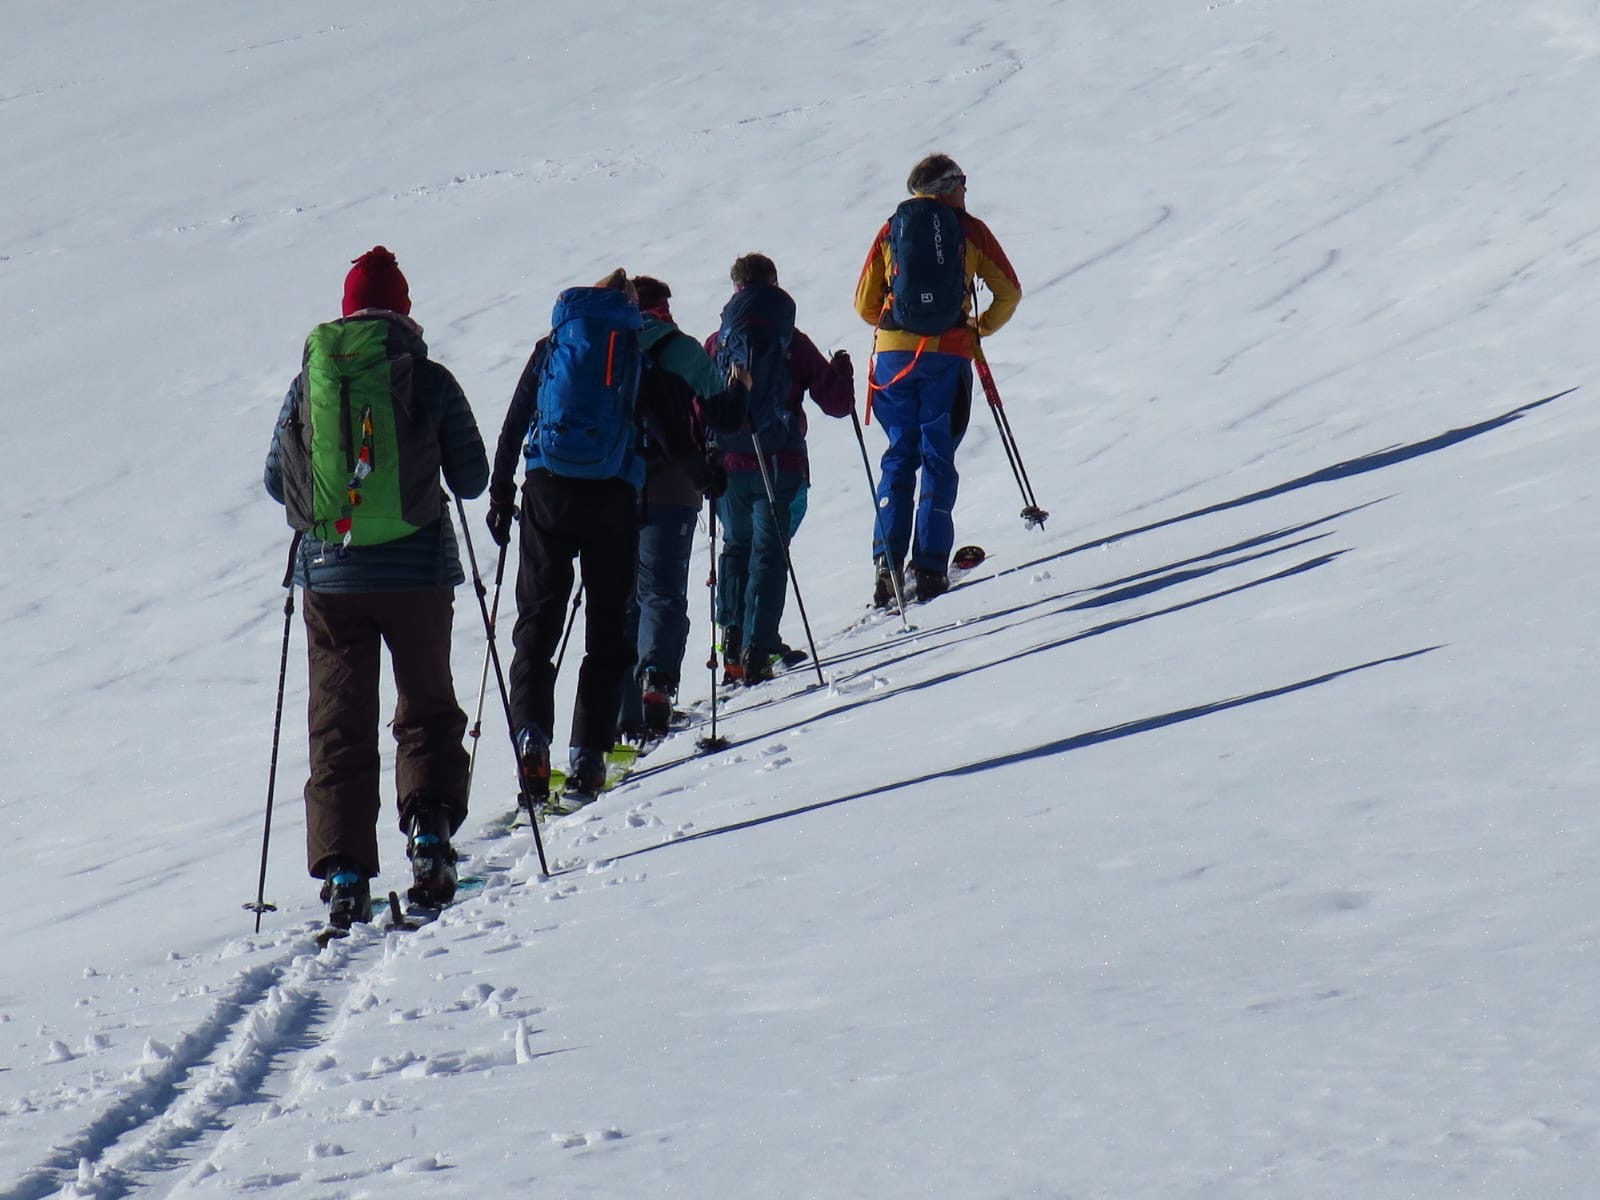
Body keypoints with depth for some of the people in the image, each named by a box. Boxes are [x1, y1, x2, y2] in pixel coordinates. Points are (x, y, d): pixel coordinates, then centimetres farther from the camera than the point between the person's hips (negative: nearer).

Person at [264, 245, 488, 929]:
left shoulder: (307, 381, 1)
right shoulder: (430, 380, -4)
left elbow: (276, 480, 8)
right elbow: (472, 480, 2)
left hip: (329, 574, 1)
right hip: (417, 571, -1)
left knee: (340, 726, 6)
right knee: (428, 711, 15)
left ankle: (344, 873, -2)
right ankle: (429, 827, -6)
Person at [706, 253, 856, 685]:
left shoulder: (716, 344, 2)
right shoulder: (793, 344, -4)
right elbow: (836, 403, -2)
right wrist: (842, 369, 16)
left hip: (728, 467, 2)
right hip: (778, 466, -2)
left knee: (737, 548, 20)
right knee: (769, 554, 0)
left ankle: (733, 639, 11)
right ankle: (756, 652, -10)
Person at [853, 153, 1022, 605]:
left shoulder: (891, 230, 11)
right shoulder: (970, 230, 6)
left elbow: (865, 304, 11)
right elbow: (1009, 293, 7)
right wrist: (980, 328, 23)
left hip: (893, 354, 2)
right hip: (948, 354, -2)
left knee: (899, 455, 9)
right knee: (937, 458, 4)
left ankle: (888, 563, -5)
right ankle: (929, 568, -4)